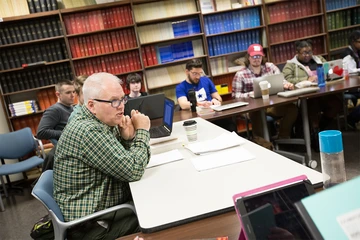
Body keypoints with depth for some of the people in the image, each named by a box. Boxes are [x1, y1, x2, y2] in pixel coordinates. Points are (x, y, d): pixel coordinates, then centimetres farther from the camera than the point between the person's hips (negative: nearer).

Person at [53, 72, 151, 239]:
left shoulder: (102, 122, 2)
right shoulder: (88, 131, -28)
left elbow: (124, 160, 8)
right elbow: (133, 171, -27)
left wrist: (128, 138, -12)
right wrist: (142, 131, -15)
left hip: (108, 205, 9)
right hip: (93, 226, -8)